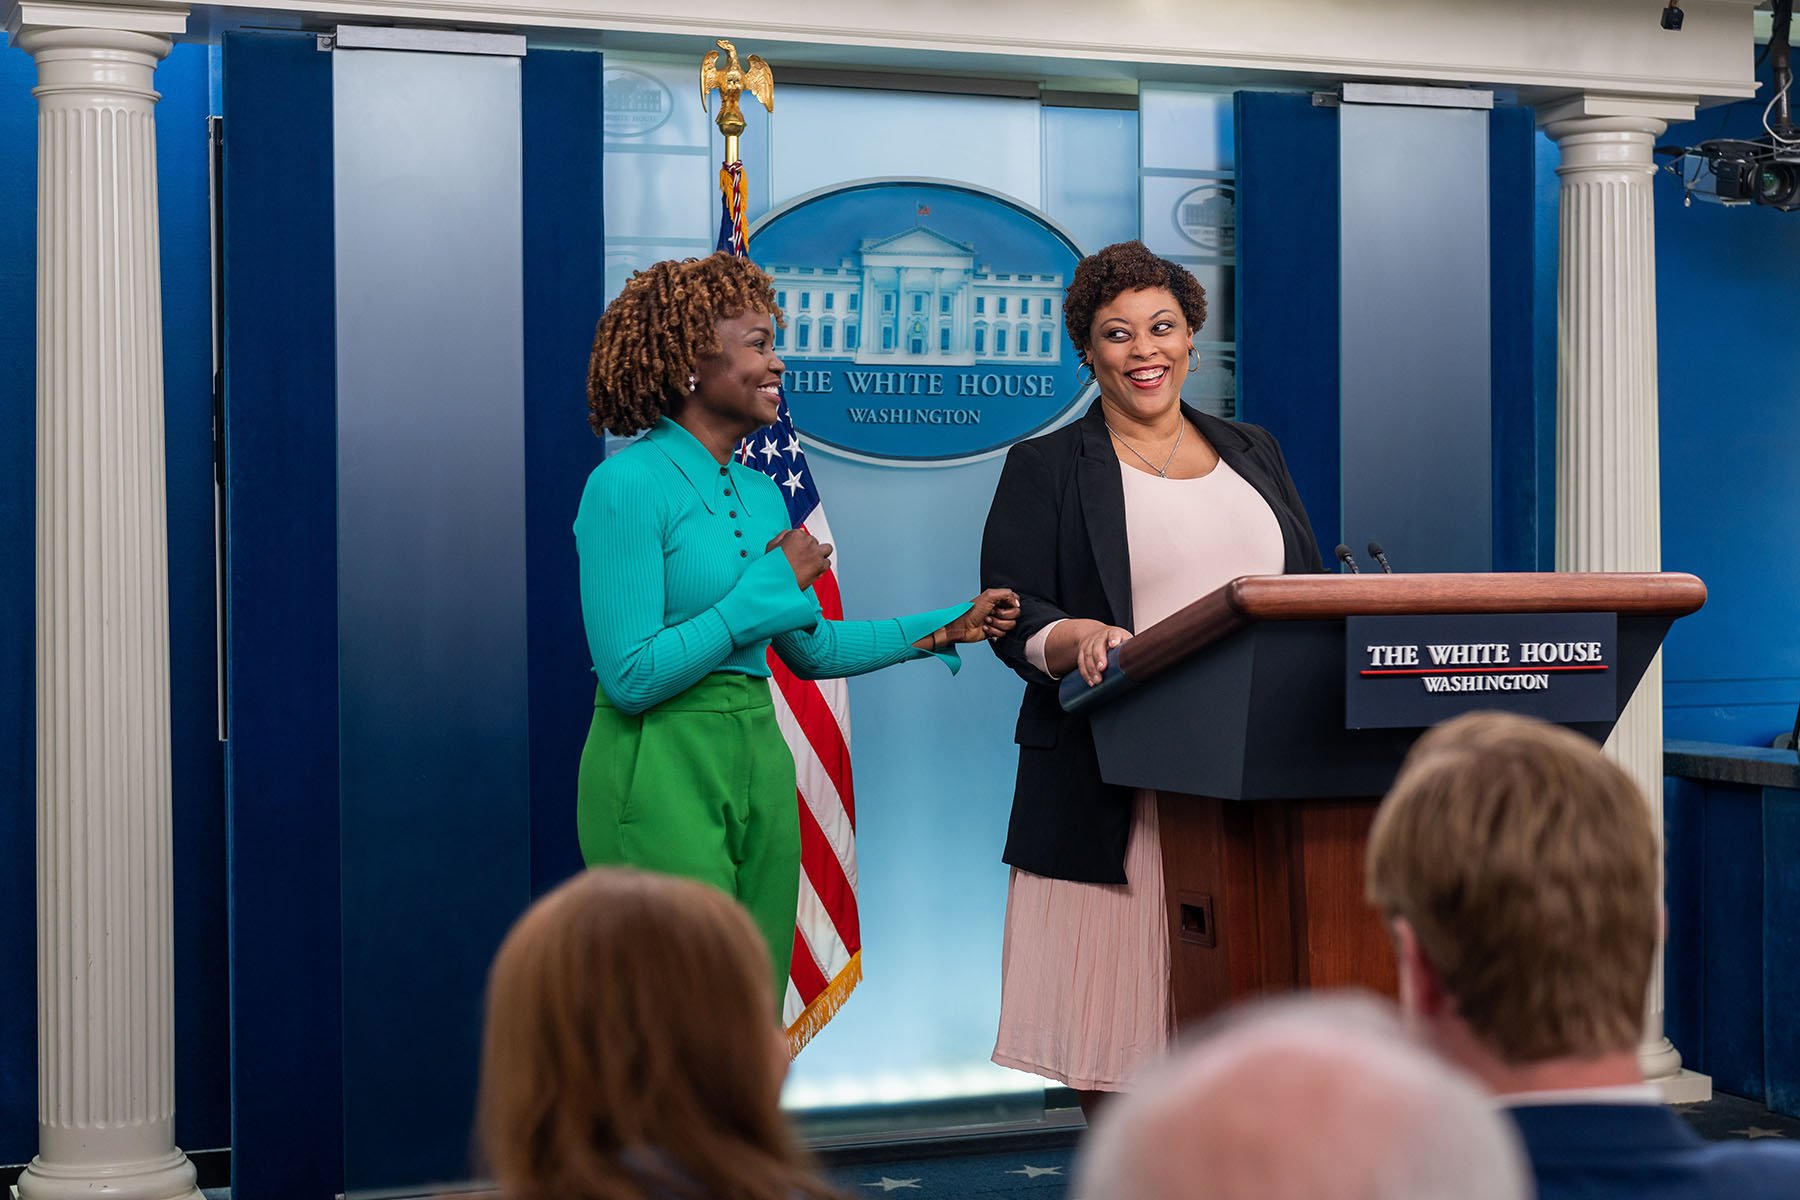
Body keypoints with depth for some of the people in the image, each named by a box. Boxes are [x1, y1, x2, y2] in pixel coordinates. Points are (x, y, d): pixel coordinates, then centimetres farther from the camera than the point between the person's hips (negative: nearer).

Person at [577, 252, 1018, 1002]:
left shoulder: (760, 492, 11)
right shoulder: (628, 485, -12)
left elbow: (811, 649, 20)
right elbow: (631, 677, -17)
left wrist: (949, 629, 13)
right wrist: (770, 585, -13)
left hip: (759, 763, 8)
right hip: (662, 773, -8)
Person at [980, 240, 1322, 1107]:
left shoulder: (1253, 454, 20)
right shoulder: (1047, 469, 7)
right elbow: (1010, 614, -2)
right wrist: (1081, 638, -23)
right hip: (1120, 797, -3)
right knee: (1115, 1036, -4)